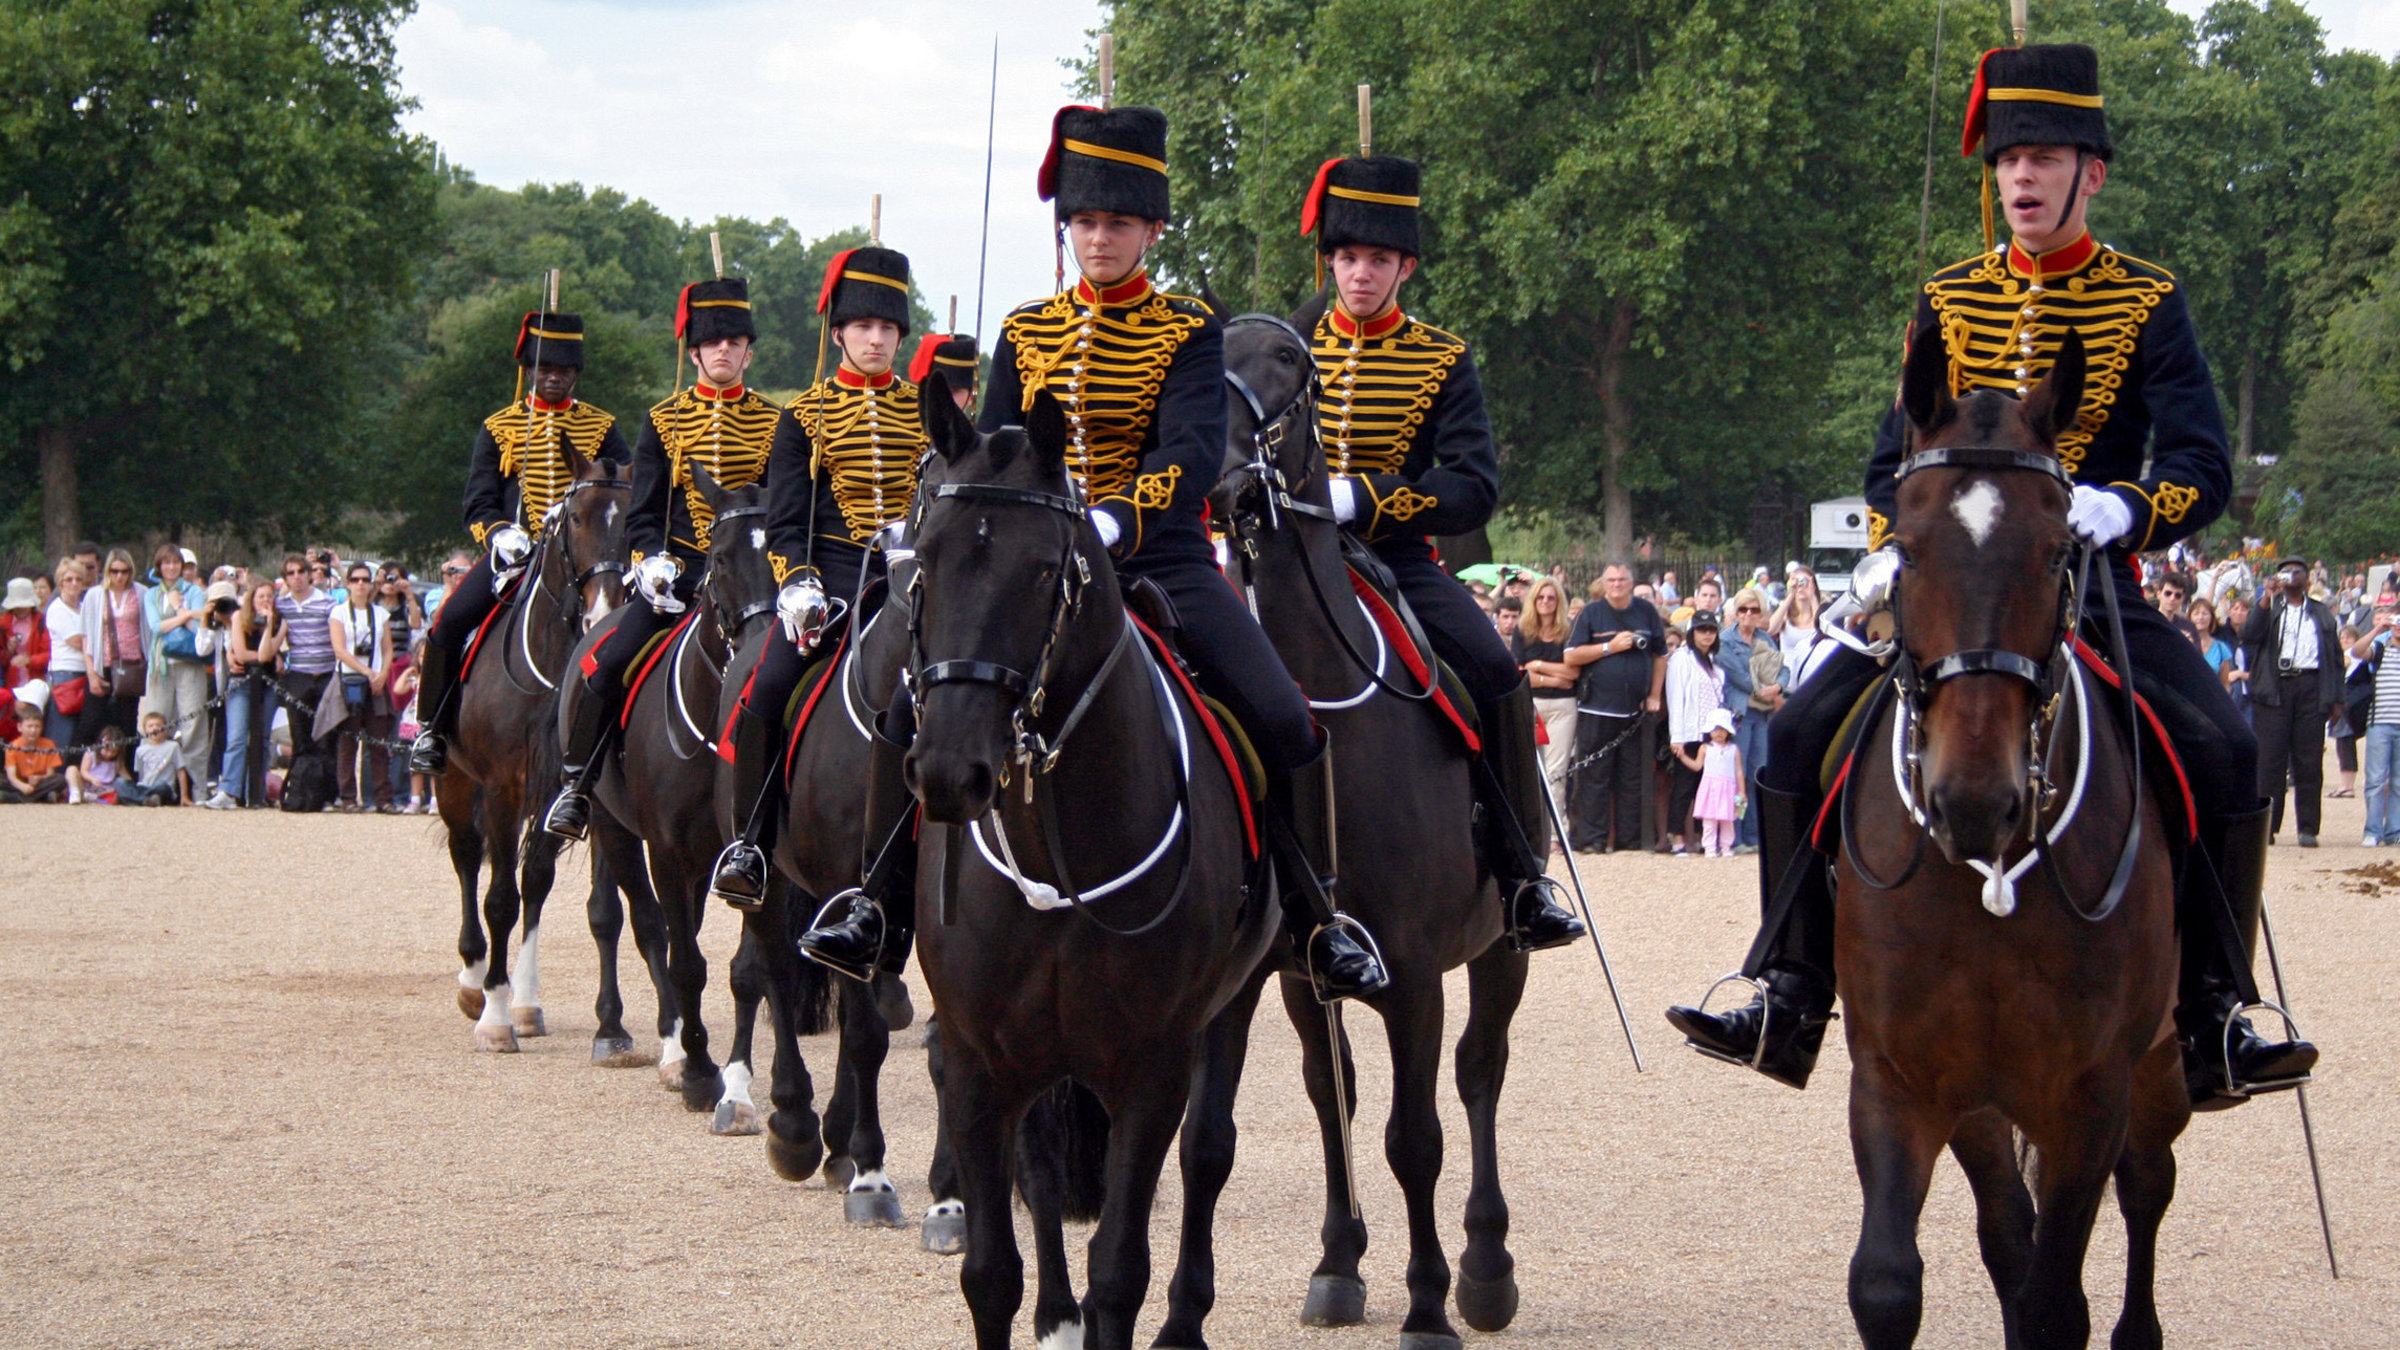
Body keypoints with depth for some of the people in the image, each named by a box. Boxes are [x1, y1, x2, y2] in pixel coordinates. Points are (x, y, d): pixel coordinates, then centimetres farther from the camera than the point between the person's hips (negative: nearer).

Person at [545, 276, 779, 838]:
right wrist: (654, 561, -12)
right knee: (605, 666, -19)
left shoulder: (774, 424, 9)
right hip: (675, 574, -1)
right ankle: (576, 784, -2)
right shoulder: (663, 423, 8)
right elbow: (641, 516, 7)